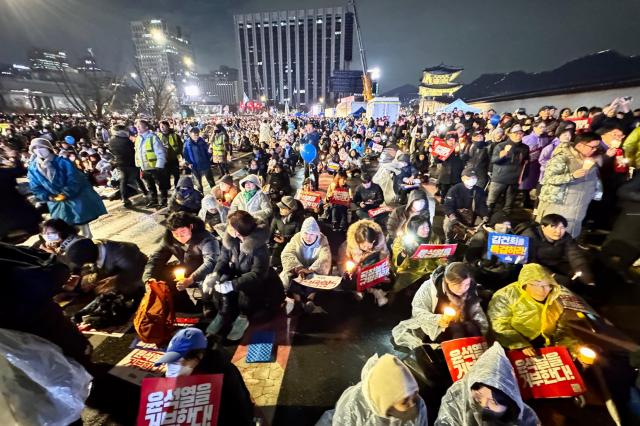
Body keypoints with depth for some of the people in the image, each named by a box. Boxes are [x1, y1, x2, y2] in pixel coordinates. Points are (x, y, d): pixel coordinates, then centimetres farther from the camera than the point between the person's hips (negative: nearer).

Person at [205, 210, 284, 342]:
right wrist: (215, 274, -27)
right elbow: (223, 259, -6)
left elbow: (257, 274, -34)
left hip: (260, 281, -5)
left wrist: (233, 284, -42)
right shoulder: (229, 239, -13)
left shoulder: (259, 247, -31)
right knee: (221, 281, -22)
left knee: (245, 289, -33)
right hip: (239, 274, 5)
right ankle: (224, 315, -1)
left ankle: (244, 317, -4)